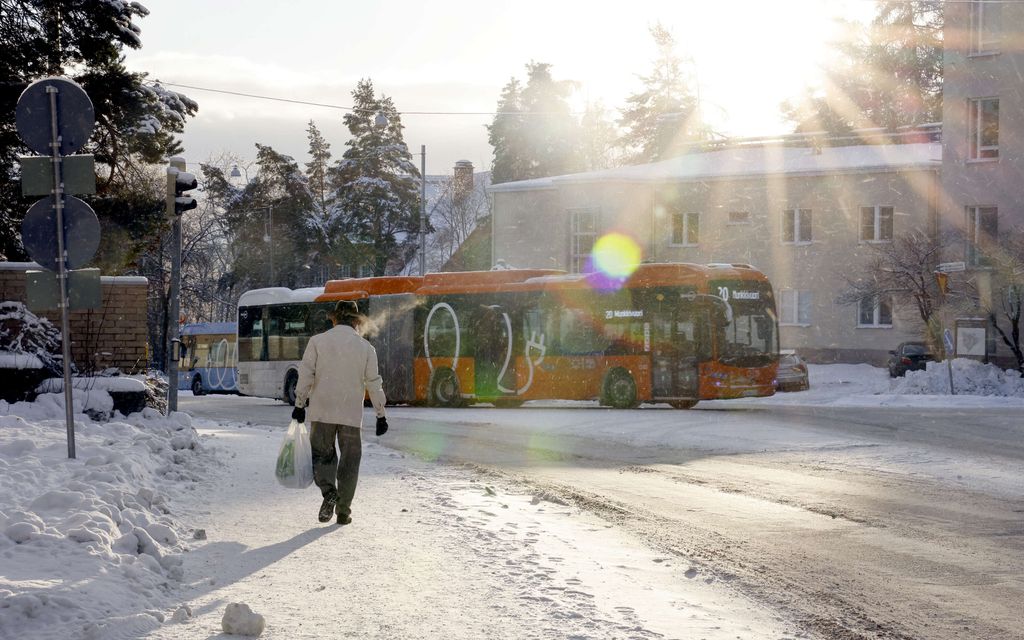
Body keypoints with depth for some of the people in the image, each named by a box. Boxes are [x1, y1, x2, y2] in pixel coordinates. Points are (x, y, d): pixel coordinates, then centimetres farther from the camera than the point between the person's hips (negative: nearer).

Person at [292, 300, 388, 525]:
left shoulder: (317, 341, 0)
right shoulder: (366, 347, 2)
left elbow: (306, 375, -2)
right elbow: (373, 383, 4)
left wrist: (300, 405, 7)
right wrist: (381, 415, 11)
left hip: (321, 412, 0)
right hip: (352, 413, 0)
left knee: (322, 454, 13)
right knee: (350, 460, 10)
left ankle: (328, 491, -12)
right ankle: (343, 511, 10)